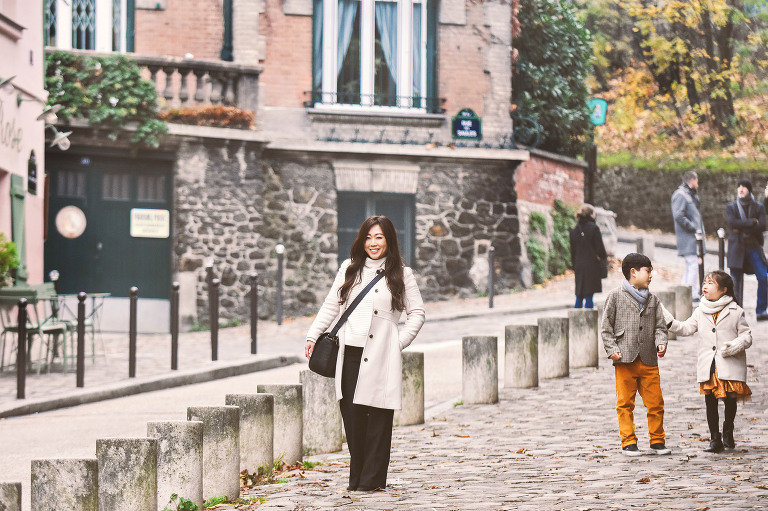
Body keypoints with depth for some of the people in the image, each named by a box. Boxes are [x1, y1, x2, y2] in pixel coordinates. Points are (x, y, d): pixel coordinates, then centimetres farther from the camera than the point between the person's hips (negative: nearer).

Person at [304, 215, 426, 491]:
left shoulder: (402, 275, 7)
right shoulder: (349, 269, 15)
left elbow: (417, 313, 8)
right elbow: (331, 305, 17)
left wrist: (399, 342, -1)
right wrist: (313, 336, 10)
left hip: (380, 356, -3)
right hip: (349, 353, 3)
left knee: (377, 417, -3)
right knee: (351, 415, 0)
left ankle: (372, 479, 3)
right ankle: (356, 477, 8)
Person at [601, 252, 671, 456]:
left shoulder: (652, 299, 15)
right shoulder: (616, 296, 3)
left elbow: (660, 326, 16)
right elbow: (606, 327, 4)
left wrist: (661, 342, -4)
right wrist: (612, 349, -7)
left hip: (649, 361, 3)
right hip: (625, 359, -3)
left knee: (656, 402, 1)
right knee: (625, 403, 0)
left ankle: (657, 441, 13)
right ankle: (628, 442, 7)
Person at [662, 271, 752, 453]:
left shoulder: (735, 311, 1)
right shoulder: (701, 312, 11)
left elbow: (746, 335, 2)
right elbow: (686, 328, 9)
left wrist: (735, 346, -16)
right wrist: (668, 320, -3)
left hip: (730, 365, -3)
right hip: (708, 367, 3)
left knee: (730, 399, 0)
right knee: (710, 401, -1)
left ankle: (728, 432, 23)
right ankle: (715, 438, 6)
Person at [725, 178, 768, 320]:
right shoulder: (731, 207, 9)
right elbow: (732, 223, -11)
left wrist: (741, 228, -11)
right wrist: (752, 223, -13)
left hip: (754, 246, 0)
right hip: (737, 248, 0)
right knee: (736, 281, -1)